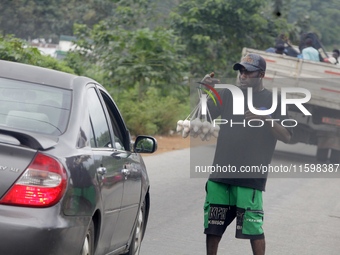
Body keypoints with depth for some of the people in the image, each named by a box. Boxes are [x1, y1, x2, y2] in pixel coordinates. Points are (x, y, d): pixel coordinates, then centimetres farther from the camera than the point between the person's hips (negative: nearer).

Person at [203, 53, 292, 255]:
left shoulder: (274, 101, 4)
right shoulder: (228, 95, 12)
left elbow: (286, 137, -2)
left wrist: (266, 119, -18)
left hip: (250, 177, -3)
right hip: (220, 174, 3)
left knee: (253, 230, -6)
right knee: (213, 227, 7)